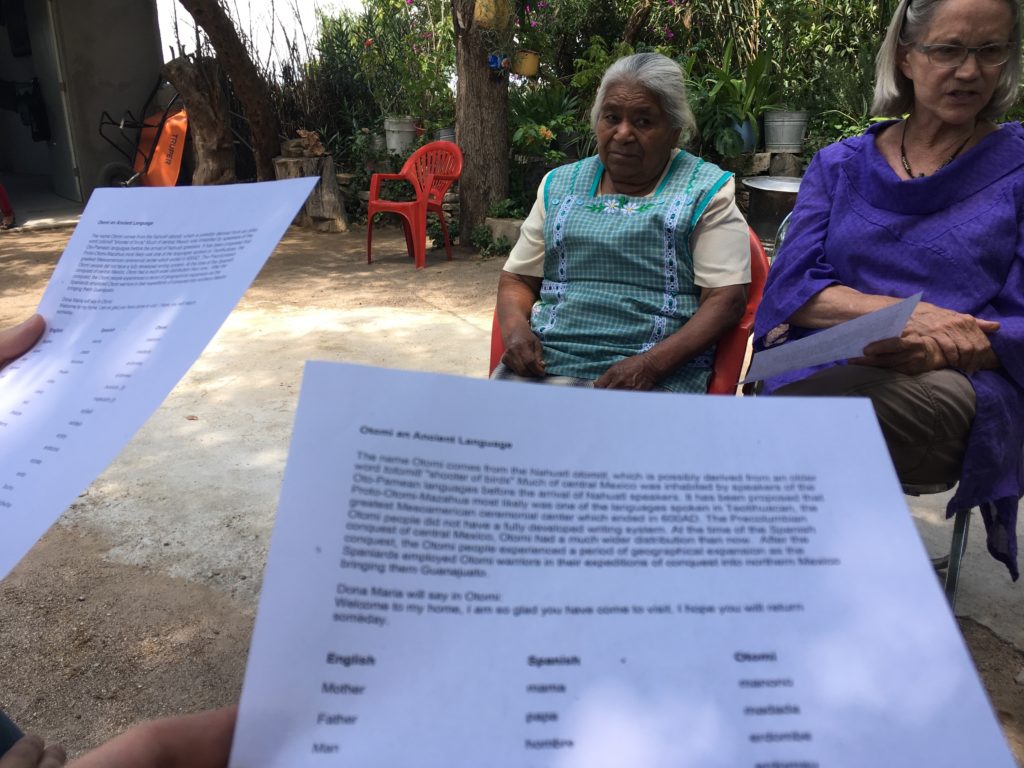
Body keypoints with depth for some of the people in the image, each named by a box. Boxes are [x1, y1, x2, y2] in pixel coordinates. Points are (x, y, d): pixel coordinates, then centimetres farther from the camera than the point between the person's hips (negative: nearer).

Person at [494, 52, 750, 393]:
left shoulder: (705, 191, 6)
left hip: (657, 375, -2)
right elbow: (517, 279, 18)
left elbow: (726, 299, -2)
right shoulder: (558, 185, 17)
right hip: (545, 361, 3)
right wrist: (514, 327, -4)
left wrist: (650, 365, -15)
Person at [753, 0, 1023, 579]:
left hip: (955, 388, -2)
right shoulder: (840, 166, 18)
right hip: (819, 368, 2)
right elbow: (790, 289, 3)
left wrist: (938, 350, -18)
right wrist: (908, 312, -13)